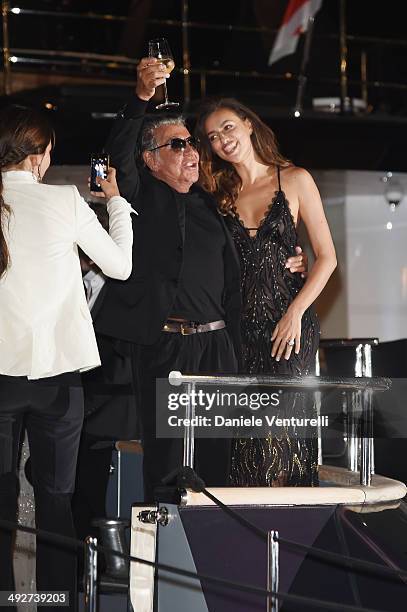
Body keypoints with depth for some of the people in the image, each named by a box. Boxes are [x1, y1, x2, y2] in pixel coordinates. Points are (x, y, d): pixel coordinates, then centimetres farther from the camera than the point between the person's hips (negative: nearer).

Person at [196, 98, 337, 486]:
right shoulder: (220, 193, 13)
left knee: (283, 422, -9)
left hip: (288, 321, -3)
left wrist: (295, 312, -10)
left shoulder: (293, 180, 4)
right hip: (240, 322, 3)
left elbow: (326, 257, 1)